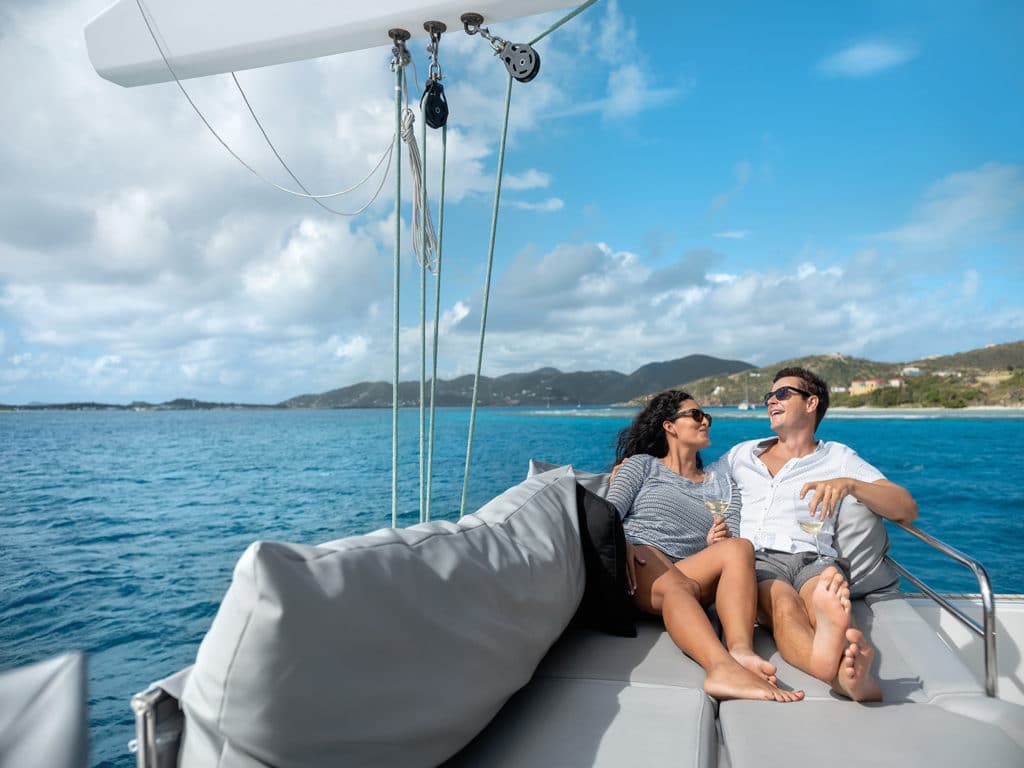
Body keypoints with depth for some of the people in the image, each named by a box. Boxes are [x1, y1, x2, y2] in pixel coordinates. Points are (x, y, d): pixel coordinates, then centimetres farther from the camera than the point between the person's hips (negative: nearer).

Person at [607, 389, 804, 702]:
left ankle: (741, 651, -49)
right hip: (639, 559, -3)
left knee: (740, 547, -27)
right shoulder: (642, 465, 20)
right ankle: (722, 666, -63)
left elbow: (731, 551, 18)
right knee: (680, 586, -37)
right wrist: (621, 544, -18)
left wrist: (717, 544, -7)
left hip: (689, 570, 3)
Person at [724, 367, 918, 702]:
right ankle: (840, 670, -67)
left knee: (827, 598, -37)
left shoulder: (838, 458, 21)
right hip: (755, 560, 0)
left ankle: (850, 666, -69)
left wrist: (849, 484, -11)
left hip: (813, 560, 0)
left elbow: (907, 509, 10)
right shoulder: (741, 454, 28)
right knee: (783, 602, -36)